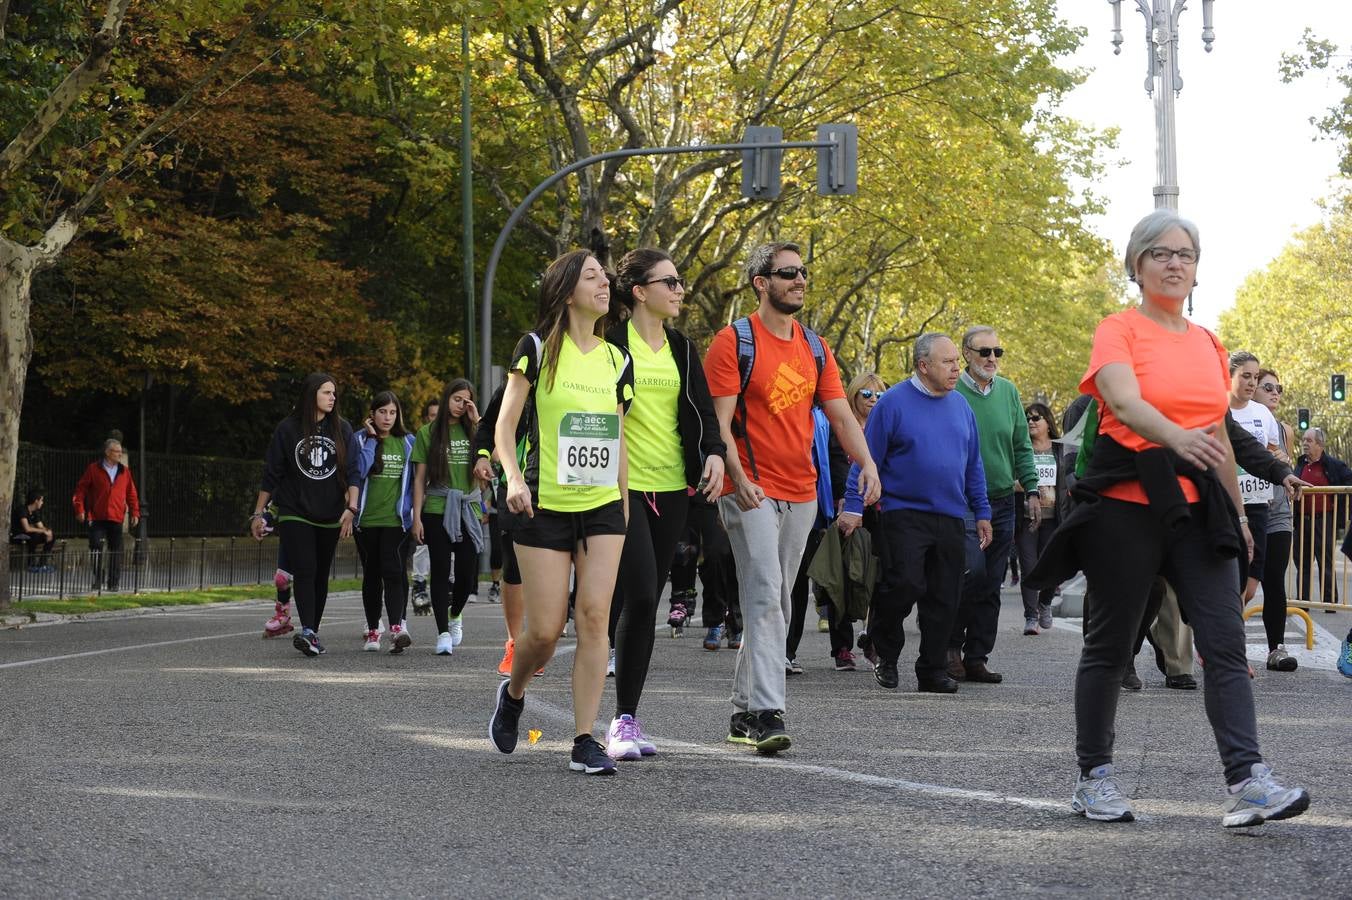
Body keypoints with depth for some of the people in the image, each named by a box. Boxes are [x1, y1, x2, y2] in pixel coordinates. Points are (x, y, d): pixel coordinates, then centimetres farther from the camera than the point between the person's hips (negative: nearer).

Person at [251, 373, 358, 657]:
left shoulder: (342, 429, 5)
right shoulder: (288, 429, 0)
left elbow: (352, 473, 2)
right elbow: (271, 474, 4)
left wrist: (351, 508, -11)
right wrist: (258, 513, 4)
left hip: (329, 517, 3)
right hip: (294, 514, -3)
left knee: (321, 576, 7)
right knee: (304, 570, -17)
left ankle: (313, 634, 15)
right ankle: (307, 631, -27)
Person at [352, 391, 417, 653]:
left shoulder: (408, 442, 8)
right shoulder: (360, 439, 4)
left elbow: (415, 479, 11)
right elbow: (359, 471, -12)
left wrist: (414, 511, 4)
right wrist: (372, 439, -9)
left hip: (396, 520, -1)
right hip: (366, 520, 1)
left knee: (393, 571, -16)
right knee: (371, 575, 10)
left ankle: (397, 628, -26)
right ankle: (373, 631, 19)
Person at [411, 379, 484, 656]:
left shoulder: (472, 430, 11)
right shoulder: (428, 433, 5)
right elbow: (419, 478, 3)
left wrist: (477, 422, -6)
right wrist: (417, 517, -4)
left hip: (469, 509, 2)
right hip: (437, 510, -2)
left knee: (468, 571, 1)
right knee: (441, 570, -3)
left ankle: (455, 615, 30)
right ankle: (443, 633, 0)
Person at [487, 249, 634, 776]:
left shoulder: (617, 360, 11)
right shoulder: (537, 348, -2)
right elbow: (505, 424, -3)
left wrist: (624, 504, 14)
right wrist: (513, 477, -19)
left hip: (603, 507, 4)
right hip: (544, 508, -3)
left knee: (595, 617, -9)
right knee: (545, 629, -4)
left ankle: (584, 742, -5)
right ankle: (513, 693, 29)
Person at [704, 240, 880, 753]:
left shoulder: (814, 349, 14)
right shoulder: (734, 342, -6)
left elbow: (841, 415, 11)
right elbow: (719, 420, -11)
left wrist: (867, 463, -7)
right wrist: (738, 478, -24)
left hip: (802, 494, 7)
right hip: (752, 493, -7)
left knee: (774, 603, 11)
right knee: (765, 596, -15)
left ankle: (743, 711, 20)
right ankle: (767, 712, -19)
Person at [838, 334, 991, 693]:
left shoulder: (961, 407, 12)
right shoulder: (893, 403, -4)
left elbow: (973, 466, 18)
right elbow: (867, 458, -4)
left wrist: (982, 513, 16)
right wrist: (853, 507, -9)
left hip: (951, 518, 5)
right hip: (904, 513, -5)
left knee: (944, 599, 5)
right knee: (904, 585, -14)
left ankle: (933, 670, 14)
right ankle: (885, 654, 10)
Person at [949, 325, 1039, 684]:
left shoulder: (1008, 392, 10)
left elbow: (1022, 446, 15)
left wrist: (1032, 491, 8)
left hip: (1002, 502, 5)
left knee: (991, 584, 6)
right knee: (973, 572, -18)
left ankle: (976, 658, 12)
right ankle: (952, 644, 2)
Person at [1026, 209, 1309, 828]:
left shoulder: (1209, 345, 15)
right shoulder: (1118, 331, -3)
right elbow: (1126, 403, -23)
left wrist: (1237, 515, 22)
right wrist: (1176, 437, -42)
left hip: (1198, 508, 5)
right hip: (1128, 503, -5)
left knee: (1226, 643, -8)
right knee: (1110, 644, 4)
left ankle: (1247, 781, -14)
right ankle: (1094, 777, 16)